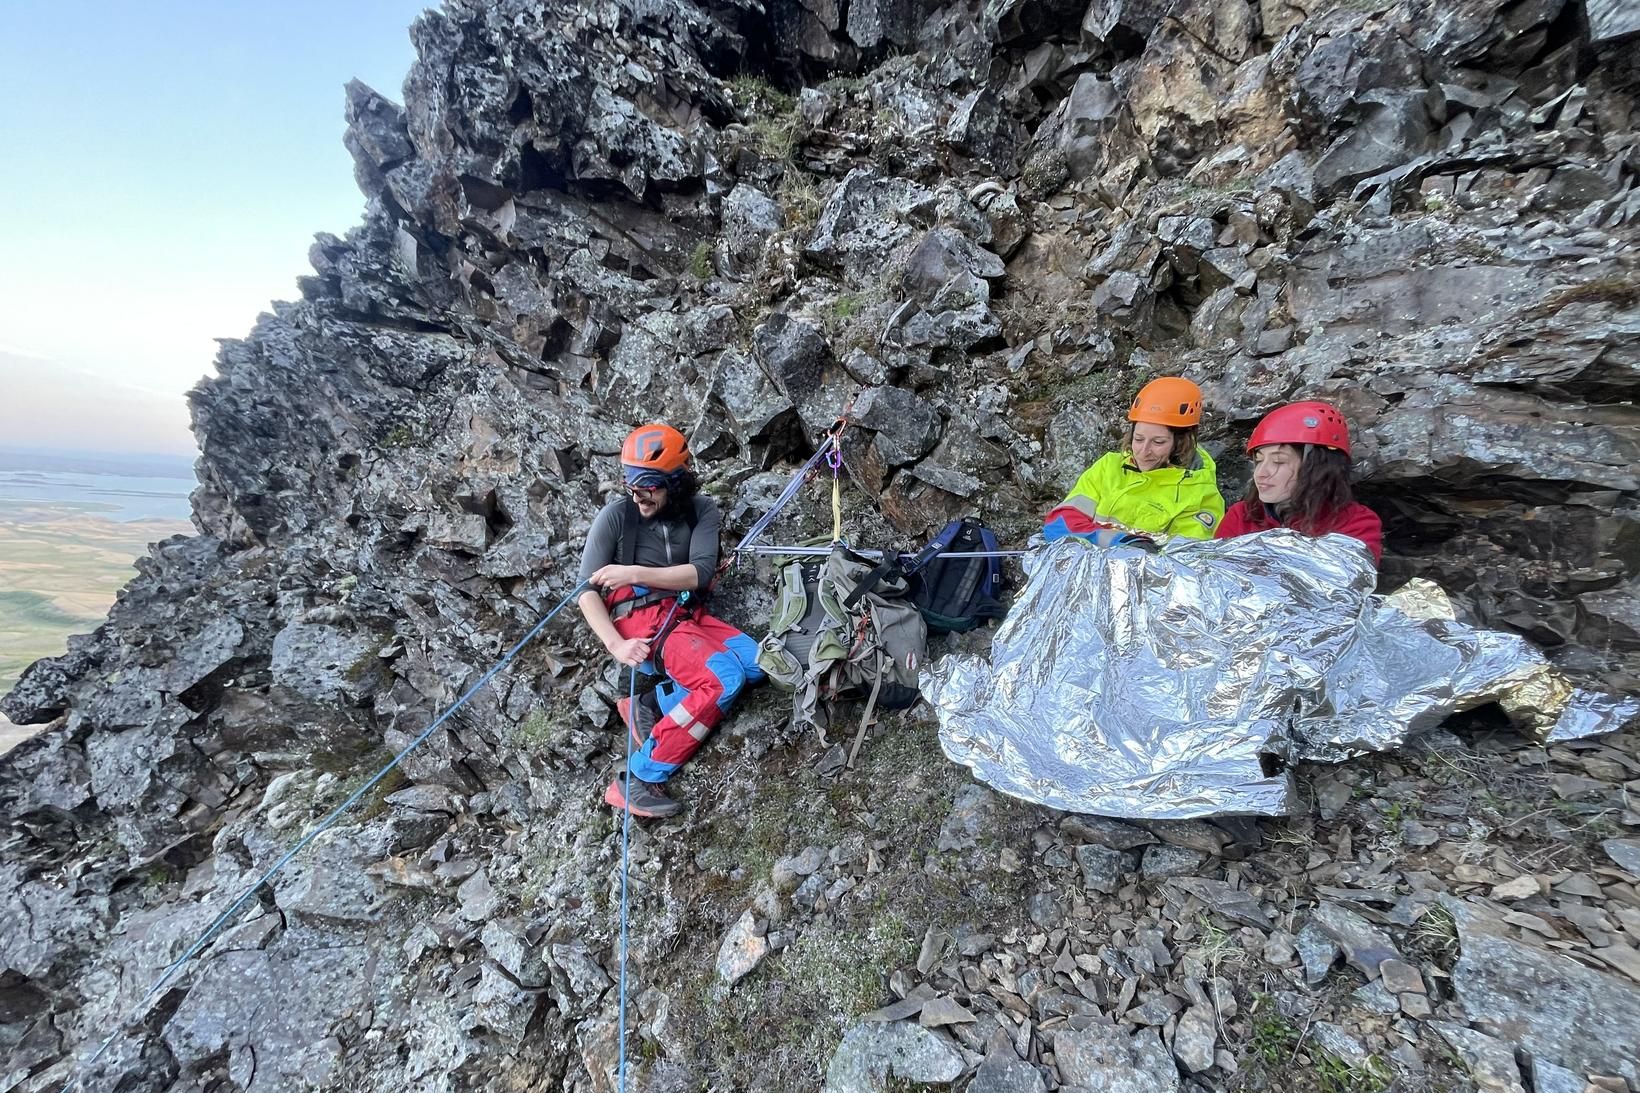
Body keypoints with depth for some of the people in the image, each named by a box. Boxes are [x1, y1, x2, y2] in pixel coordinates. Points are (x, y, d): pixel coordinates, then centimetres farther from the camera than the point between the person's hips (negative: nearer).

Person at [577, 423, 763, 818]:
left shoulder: (701, 509, 2)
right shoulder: (615, 515, -7)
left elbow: (700, 573, -9)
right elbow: (587, 592, -7)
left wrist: (634, 572, -18)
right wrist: (615, 644, -21)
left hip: (687, 614, 5)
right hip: (641, 619, -5)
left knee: (756, 664, -13)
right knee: (725, 678, -25)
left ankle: (651, 704, -8)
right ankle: (635, 781, -19)